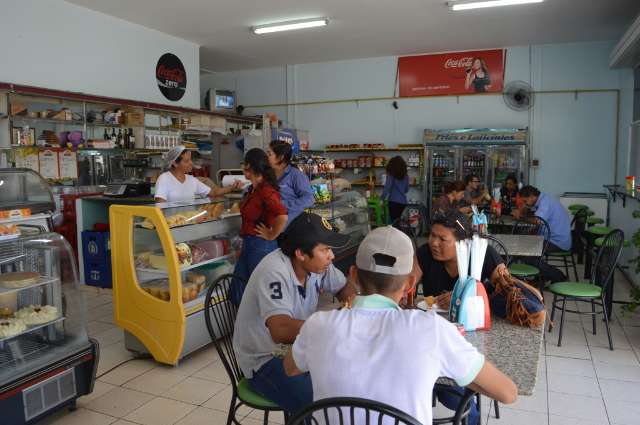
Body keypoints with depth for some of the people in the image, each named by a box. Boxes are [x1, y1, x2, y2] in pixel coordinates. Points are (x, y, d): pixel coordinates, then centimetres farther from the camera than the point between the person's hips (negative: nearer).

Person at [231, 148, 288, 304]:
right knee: (237, 291, 16)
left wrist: (271, 236, -21)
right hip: (248, 244, 10)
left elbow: (282, 216, -34)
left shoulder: (266, 190, -20)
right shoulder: (252, 189, 9)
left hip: (261, 246, -9)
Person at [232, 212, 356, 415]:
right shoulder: (274, 272, -29)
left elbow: (345, 287, 11)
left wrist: (350, 302, -13)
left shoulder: (317, 263, -8)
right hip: (264, 360, -7)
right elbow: (281, 331, -40)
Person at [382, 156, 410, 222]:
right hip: (403, 202, 5)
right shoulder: (405, 176, 8)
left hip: (394, 201, -5)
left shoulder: (391, 175, -7)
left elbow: (387, 188, -13)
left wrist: (382, 200, -9)